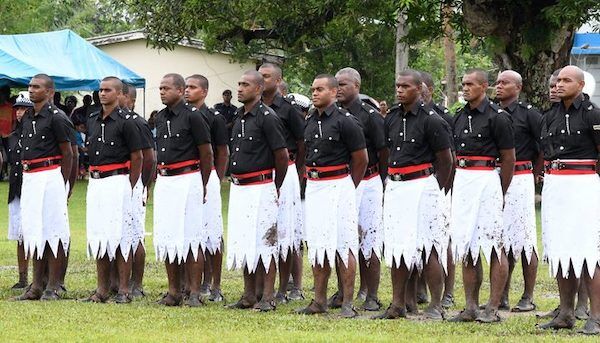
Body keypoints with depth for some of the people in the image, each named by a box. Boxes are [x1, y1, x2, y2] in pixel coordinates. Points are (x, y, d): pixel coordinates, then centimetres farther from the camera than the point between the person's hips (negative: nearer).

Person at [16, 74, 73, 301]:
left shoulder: (55, 117, -8)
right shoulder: (26, 118, 14)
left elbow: (67, 153, -6)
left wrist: (63, 185, -8)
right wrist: (26, 177, 13)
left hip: (50, 176, -8)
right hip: (29, 178, 8)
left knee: (53, 231, -5)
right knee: (33, 231, 8)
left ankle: (53, 286, -2)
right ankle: (37, 285, 12)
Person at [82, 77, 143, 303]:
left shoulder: (125, 122, -6)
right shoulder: (92, 121, 13)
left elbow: (137, 157, -4)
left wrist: (130, 189, -5)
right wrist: (93, 177, 13)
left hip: (117, 182, -7)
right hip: (95, 183, 7)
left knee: (120, 236, -6)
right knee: (97, 236, 7)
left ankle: (123, 290, -4)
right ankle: (102, 289, 11)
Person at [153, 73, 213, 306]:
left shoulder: (192, 117, -8)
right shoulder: (160, 118, 13)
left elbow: (206, 154, -3)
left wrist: (202, 186, 2)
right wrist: (160, 176, 17)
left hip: (187, 180, -7)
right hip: (164, 181, 7)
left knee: (190, 238, -6)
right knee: (166, 237, 6)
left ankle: (194, 293, -4)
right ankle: (173, 292, 12)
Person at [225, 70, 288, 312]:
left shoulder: (267, 117, -11)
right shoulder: (239, 117, 13)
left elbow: (282, 156, -9)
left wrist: (276, 188, 1)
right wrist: (235, 179, 18)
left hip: (260, 188, -8)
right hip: (238, 189, 8)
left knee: (264, 242, -5)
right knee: (242, 243, 10)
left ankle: (267, 297, -3)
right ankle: (249, 296, 16)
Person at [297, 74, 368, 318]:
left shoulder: (345, 121, -9)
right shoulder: (309, 121, 11)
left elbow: (361, 159, -4)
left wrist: (347, 187, 5)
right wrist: (310, 179, 15)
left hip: (338, 186, -7)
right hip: (313, 186, 7)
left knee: (343, 244, -6)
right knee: (317, 243, 9)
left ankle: (348, 304, -4)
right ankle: (319, 301, 14)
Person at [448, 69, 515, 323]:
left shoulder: (497, 117, -6)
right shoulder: (460, 117, 14)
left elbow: (509, 158, -4)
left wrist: (500, 194, -2)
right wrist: (456, 184, 14)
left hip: (486, 180, -8)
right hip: (461, 180, 8)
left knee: (494, 245, -5)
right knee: (466, 246, 8)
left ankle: (493, 309, -4)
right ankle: (471, 307, 11)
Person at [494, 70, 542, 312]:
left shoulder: (528, 114, -5)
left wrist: (534, 174, 0)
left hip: (520, 180, -6)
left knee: (524, 240, -4)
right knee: (501, 239, 9)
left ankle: (528, 298, -1)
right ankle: (502, 297, 14)